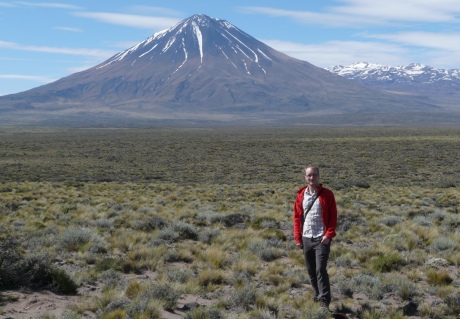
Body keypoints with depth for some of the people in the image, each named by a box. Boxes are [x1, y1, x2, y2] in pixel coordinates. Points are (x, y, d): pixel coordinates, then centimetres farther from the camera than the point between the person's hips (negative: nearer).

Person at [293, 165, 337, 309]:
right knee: (311, 270, 12)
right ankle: (318, 294, 29)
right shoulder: (300, 195, 6)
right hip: (306, 239, 4)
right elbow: (297, 217, 9)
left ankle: (324, 300, -7)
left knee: (321, 269, -12)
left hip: (321, 239, -4)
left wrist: (329, 235, -12)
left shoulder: (327, 194, -4)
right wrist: (297, 238, 4)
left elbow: (333, 216, -4)